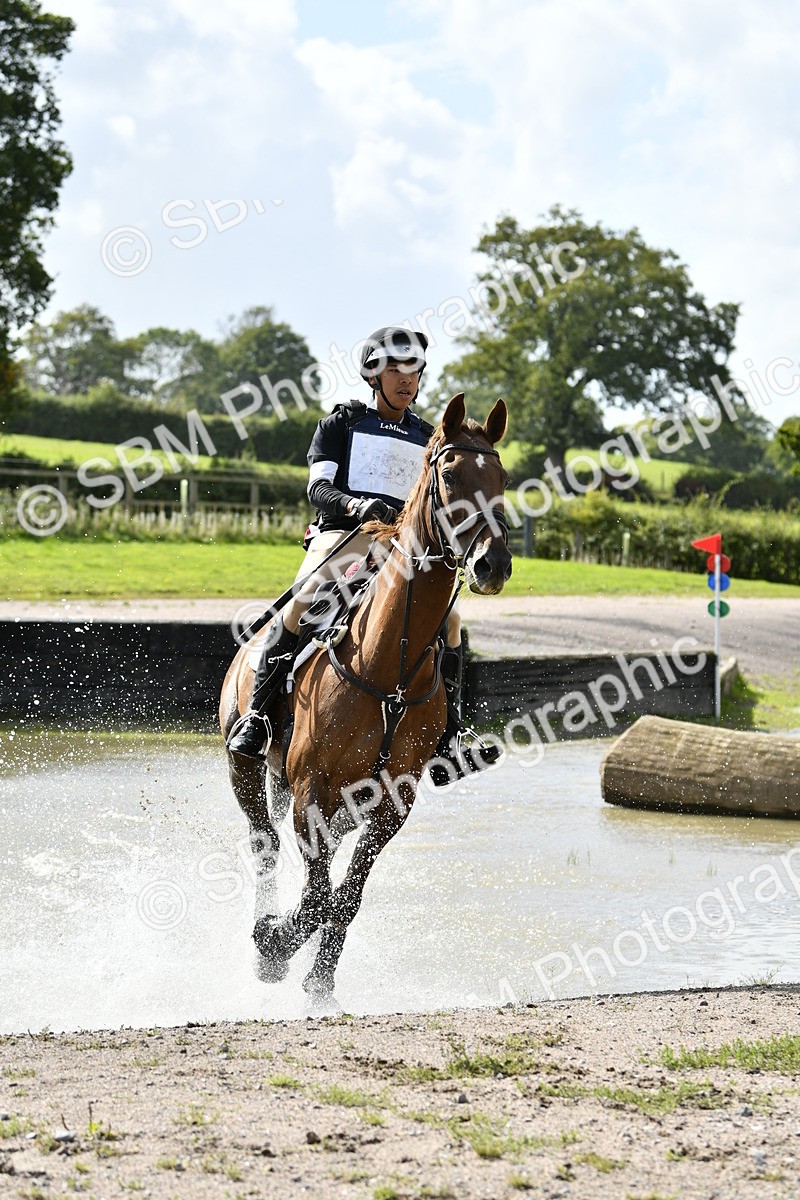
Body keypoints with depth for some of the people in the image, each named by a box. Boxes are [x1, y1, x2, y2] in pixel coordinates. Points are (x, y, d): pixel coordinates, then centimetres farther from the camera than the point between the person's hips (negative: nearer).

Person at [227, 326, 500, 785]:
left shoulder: (427, 438, 20)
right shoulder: (342, 423, 8)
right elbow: (319, 487, -3)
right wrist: (355, 505, -23)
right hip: (342, 535, -4)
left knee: (448, 620, -18)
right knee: (303, 603, -32)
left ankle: (448, 740, -15)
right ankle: (256, 715, -25)